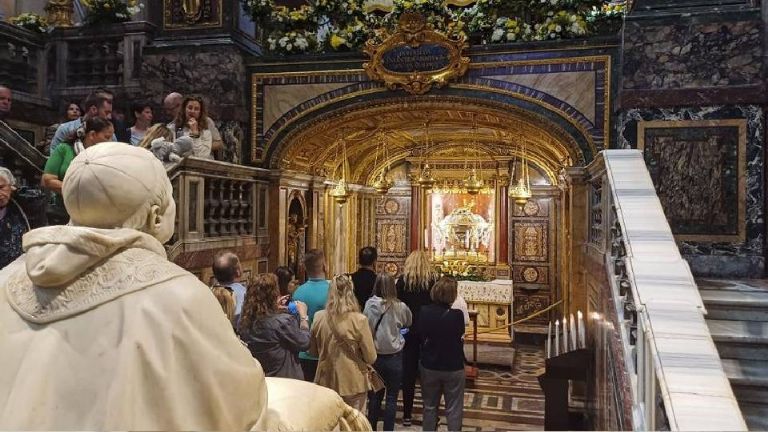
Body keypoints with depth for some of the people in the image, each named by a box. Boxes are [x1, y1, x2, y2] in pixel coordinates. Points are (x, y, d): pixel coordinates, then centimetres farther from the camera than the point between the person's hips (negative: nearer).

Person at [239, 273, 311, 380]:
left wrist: (276, 308, 8)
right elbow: (304, 343, -11)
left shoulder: (245, 322, -8)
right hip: (285, 381, -5)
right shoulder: (283, 321, -24)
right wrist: (303, 315, -2)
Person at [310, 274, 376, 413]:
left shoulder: (319, 317, -8)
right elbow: (371, 358, -10)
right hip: (353, 384, -3)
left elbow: (313, 351, 7)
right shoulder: (359, 320, -17)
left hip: (326, 381, 3)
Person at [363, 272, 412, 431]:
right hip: (394, 357, -1)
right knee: (391, 398, 10)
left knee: (375, 396, 17)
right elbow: (408, 323, 8)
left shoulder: (369, 304, -11)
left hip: (375, 356, 2)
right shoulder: (400, 307, -10)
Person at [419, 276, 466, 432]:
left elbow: (420, 337, 0)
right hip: (453, 368, -2)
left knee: (430, 406, 20)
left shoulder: (424, 312, -14)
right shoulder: (457, 314, -21)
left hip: (429, 366, 3)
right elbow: (461, 335, -2)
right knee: (453, 410, 11)